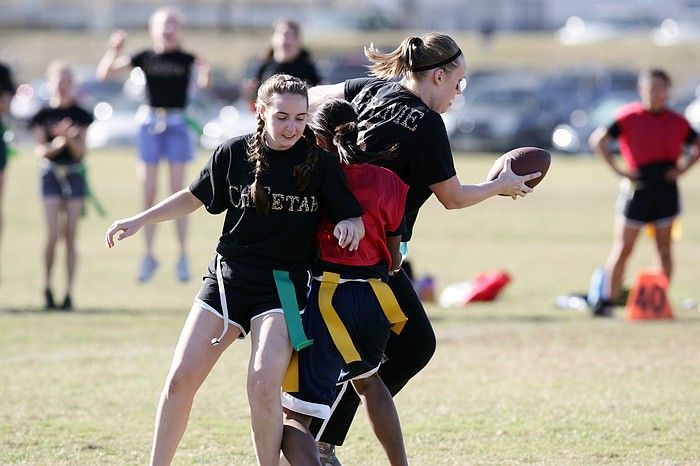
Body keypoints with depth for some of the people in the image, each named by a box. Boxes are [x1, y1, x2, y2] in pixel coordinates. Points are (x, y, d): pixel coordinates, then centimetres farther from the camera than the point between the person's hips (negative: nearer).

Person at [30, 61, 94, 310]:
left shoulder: (80, 115, 3)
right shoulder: (43, 115, 1)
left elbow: (80, 152, -1)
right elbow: (40, 150, -4)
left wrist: (69, 137, -20)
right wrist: (56, 144, -23)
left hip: (74, 174, 1)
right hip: (51, 173, -1)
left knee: (70, 236, -1)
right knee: (53, 235, -11)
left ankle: (69, 294, 3)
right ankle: (47, 288, 5)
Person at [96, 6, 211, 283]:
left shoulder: (186, 60, -2)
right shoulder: (145, 58, 3)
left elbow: (205, 82, -19)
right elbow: (104, 74, 0)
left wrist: (205, 72, -39)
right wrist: (114, 52, -16)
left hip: (176, 125, -2)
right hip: (150, 123, 2)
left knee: (178, 193, 0)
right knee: (149, 195, 4)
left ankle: (183, 257, 6)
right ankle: (148, 255, 12)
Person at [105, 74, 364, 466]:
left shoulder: (321, 164, -5)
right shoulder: (235, 153, 1)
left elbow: (356, 219, -1)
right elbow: (195, 197, 15)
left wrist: (349, 225, -24)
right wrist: (140, 221, 10)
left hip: (284, 285, -3)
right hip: (228, 277, 3)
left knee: (264, 382, -22)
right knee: (182, 377, -2)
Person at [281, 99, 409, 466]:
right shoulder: (391, 182, 7)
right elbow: (393, 257, 13)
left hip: (326, 296, -5)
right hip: (374, 299, 5)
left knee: (293, 416, -6)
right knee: (367, 380, 36)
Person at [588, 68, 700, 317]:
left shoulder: (677, 122, 7)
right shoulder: (628, 116, -2)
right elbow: (598, 140, -4)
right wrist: (618, 169, -9)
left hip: (666, 187, 3)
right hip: (638, 187, -3)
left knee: (664, 250, 4)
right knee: (623, 248, -2)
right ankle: (607, 301, 2)